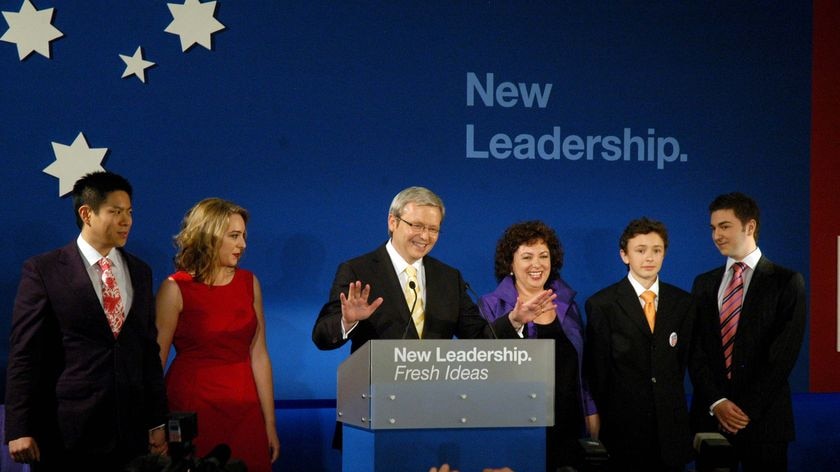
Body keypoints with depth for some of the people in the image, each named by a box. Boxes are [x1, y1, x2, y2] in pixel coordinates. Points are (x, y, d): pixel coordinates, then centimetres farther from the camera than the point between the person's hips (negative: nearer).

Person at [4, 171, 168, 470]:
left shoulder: (140, 272, 13)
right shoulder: (43, 270, -2)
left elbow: (149, 349, 14)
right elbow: (24, 353, -6)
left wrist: (157, 422, 10)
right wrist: (19, 429, -11)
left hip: (130, 431, 4)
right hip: (66, 431, -4)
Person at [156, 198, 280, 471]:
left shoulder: (249, 283, 6)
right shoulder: (176, 289, -6)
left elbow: (258, 355, 6)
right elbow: (155, 360, -7)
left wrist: (270, 425, 5)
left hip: (244, 408, 4)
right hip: (193, 407, -4)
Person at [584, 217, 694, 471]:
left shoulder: (683, 302, 7)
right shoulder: (601, 305, -4)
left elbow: (682, 360, 13)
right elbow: (596, 370, -2)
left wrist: (669, 401, 10)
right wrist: (608, 417, 0)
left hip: (671, 429, 3)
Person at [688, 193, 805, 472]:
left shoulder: (786, 282, 0)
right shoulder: (704, 284, 12)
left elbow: (783, 354, -7)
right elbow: (695, 350, 6)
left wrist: (748, 409, -13)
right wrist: (716, 402, -9)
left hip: (763, 418, -3)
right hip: (710, 417, 3)